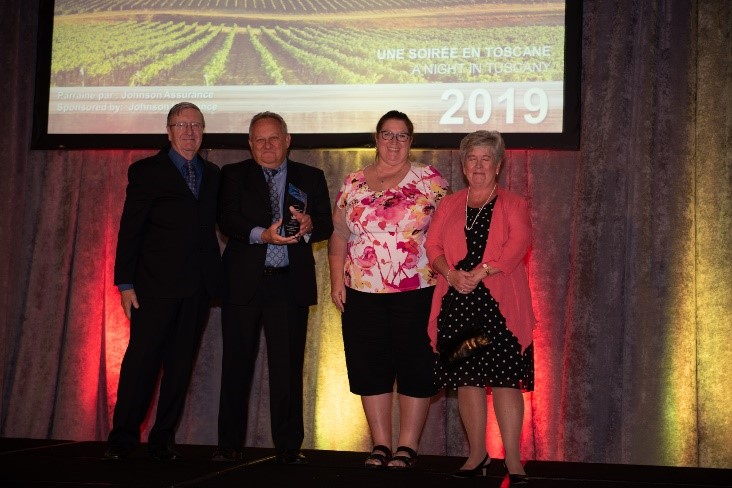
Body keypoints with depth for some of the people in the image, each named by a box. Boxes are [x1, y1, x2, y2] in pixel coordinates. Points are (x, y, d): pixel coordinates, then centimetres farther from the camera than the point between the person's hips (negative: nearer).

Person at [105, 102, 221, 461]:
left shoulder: (212, 175, 15)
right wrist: (125, 283, -7)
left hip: (198, 287, 4)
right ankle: (122, 438, 5)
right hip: (156, 284, -4)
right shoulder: (146, 171, 3)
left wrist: (216, 277, 2)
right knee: (141, 360, -5)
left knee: (181, 364, 6)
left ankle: (163, 439, 14)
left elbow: (210, 226, 12)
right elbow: (129, 231, -1)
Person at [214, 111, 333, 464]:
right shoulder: (234, 175, 8)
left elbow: (326, 225, 4)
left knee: (288, 366, 0)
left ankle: (289, 447, 8)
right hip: (243, 281, 0)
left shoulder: (310, 178, 12)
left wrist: (309, 226, -18)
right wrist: (262, 235, -23)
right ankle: (229, 445, 15)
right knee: (237, 364, 5)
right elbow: (227, 220, -6)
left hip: (290, 283, 0)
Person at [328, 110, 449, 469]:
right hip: (362, 292, 3)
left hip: (416, 291, -2)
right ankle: (380, 445, 15)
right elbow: (338, 233, 11)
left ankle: (407, 447, 9)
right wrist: (337, 280, 2)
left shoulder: (429, 180, 3)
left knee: (415, 367, 0)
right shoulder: (353, 183, 10)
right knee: (370, 368, 5)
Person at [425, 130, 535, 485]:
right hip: (457, 303, 3)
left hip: (500, 303, -3)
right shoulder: (449, 205, 17)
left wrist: (480, 272, -19)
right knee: (467, 378, 5)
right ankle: (477, 455, 16)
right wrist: (451, 273, -13)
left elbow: (518, 244, -8)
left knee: (505, 378, -6)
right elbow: (433, 245, 7)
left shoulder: (513, 205, 8)